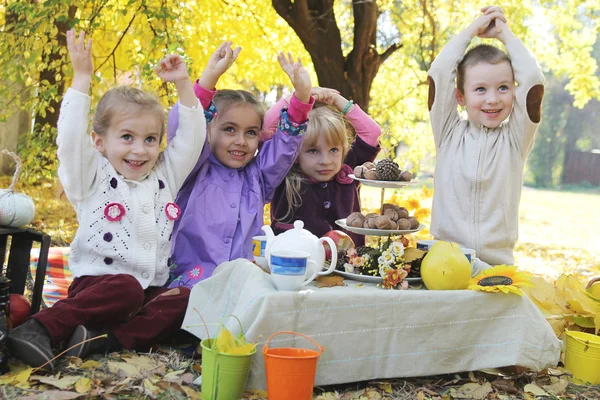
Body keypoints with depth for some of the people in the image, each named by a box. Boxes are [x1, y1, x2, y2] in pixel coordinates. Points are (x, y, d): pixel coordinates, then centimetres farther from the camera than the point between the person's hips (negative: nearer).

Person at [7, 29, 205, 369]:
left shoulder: (166, 175, 16)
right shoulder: (92, 178, 3)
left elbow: (192, 137, 14)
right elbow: (71, 137, -12)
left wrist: (183, 83, 6)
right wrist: (82, 77, -13)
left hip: (152, 288, 5)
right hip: (98, 282, -4)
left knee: (189, 300, -25)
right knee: (124, 289, -37)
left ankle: (107, 340, -34)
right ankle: (40, 328, -36)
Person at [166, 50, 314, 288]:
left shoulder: (258, 177, 15)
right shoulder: (196, 172, 4)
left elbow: (286, 141, 10)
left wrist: (302, 95, -7)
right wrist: (209, 78, -25)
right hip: (190, 281, -4)